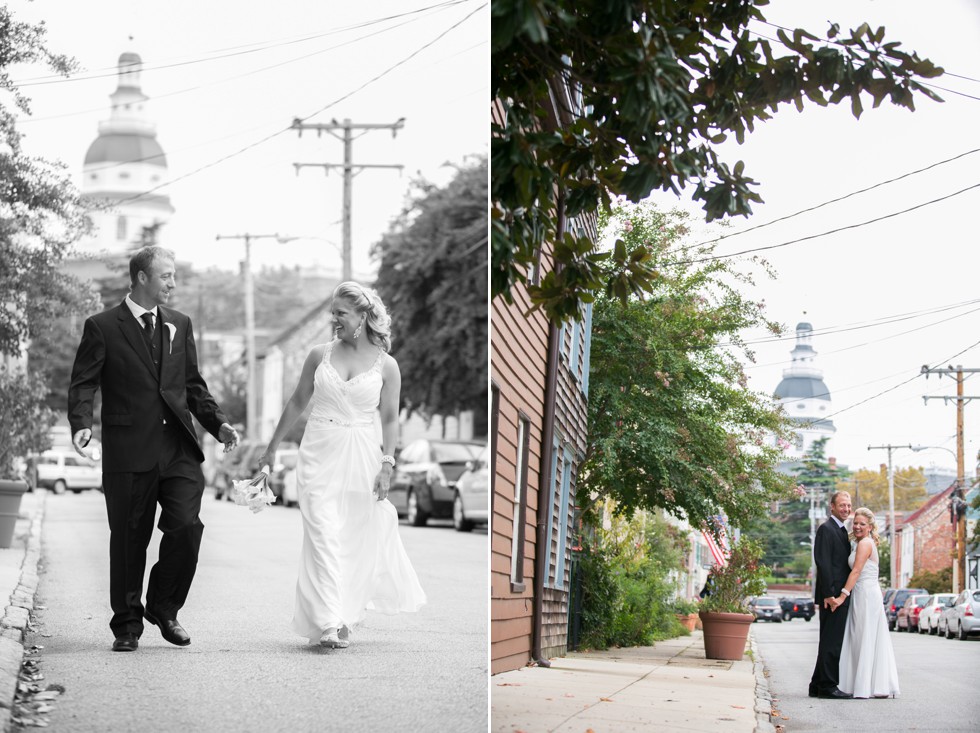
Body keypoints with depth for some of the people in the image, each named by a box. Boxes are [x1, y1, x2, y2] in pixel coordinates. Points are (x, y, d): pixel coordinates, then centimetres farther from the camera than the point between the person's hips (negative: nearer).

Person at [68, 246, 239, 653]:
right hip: (128, 451, -3)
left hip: (179, 449, 3)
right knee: (128, 540, 4)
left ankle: (163, 607, 11)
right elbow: (83, 384, -4)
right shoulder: (102, 327, 1)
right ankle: (127, 624, 18)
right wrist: (81, 424, -21)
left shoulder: (180, 324, 15)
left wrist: (217, 422, 6)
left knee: (186, 527, -10)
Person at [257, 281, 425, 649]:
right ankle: (328, 623, -14)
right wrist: (272, 448, 15)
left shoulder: (385, 366, 2)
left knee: (356, 540, 5)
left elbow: (390, 419, 4)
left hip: (360, 459, 0)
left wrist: (387, 466, -6)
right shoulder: (320, 355, 5)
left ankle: (341, 617, 22)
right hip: (319, 456, 0)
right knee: (323, 536, -10)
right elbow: (297, 403, 13)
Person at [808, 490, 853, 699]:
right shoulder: (826, 529, -10)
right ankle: (827, 686, -5)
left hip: (841, 595, 10)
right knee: (831, 641, -8)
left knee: (830, 642, 12)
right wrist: (829, 594, -22)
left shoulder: (842, 531, 20)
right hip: (832, 595, -10)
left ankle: (818, 686, 17)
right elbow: (823, 562, -17)